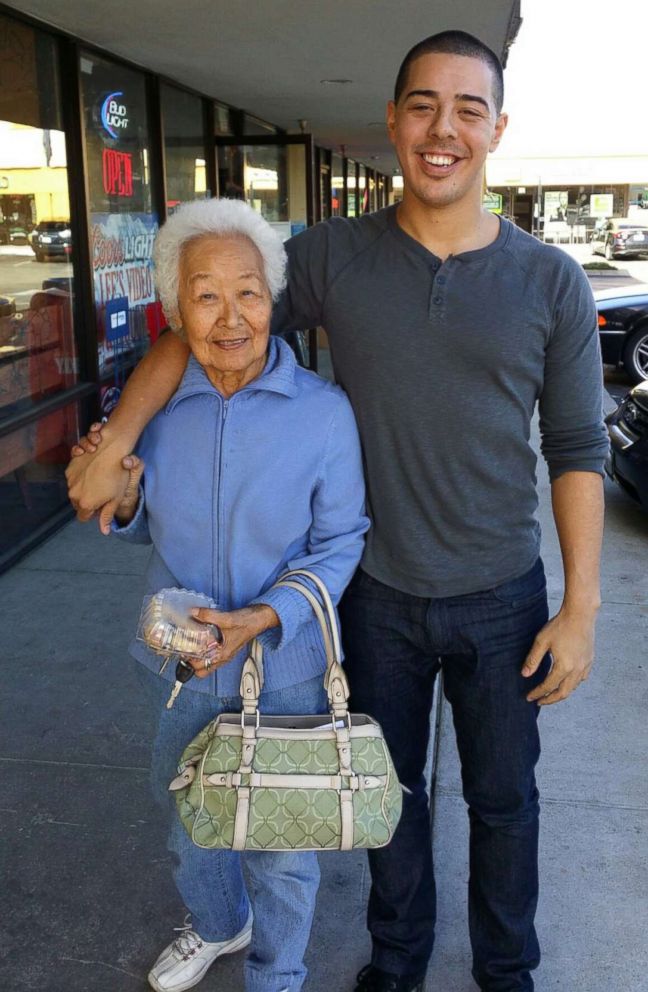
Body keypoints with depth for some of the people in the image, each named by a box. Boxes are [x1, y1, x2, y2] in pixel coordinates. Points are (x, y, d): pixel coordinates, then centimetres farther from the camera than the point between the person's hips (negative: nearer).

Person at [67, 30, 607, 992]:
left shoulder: (551, 283, -8)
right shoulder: (333, 256, -7)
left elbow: (577, 451, -4)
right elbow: (194, 329, 0)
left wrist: (580, 608, -6)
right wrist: (112, 445, -9)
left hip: (501, 599, 0)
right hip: (377, 595, 1)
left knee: (503, 799, 18)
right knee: (393, 791, 20)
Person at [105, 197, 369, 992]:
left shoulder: (323, 411, -17)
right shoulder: (152, 406, -8)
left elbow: (340, 540, -11)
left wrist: (266, 616, -25)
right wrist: (123, 500, -16)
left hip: (285, 666, -3)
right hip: (180, 660, 3)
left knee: (280, 846, 17)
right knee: (189, 821, 26)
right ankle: (218, 925, 59)